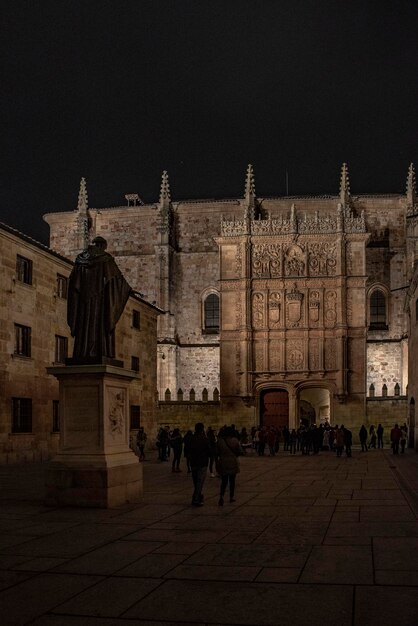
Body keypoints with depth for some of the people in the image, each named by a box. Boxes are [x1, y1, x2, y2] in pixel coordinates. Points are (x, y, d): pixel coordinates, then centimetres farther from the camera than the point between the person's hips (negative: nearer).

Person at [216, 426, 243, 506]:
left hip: (223, 463, 1)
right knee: (232, 480, 13)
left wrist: (216, 462, 9)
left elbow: (217, 453, -2)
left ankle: (221, 496, -13)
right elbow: (240, 452, -5)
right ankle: (231, 497, 19)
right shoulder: (235, 441, -8)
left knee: (224, 481, 7)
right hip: (233, 462, -1)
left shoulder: (220, 440, -5)